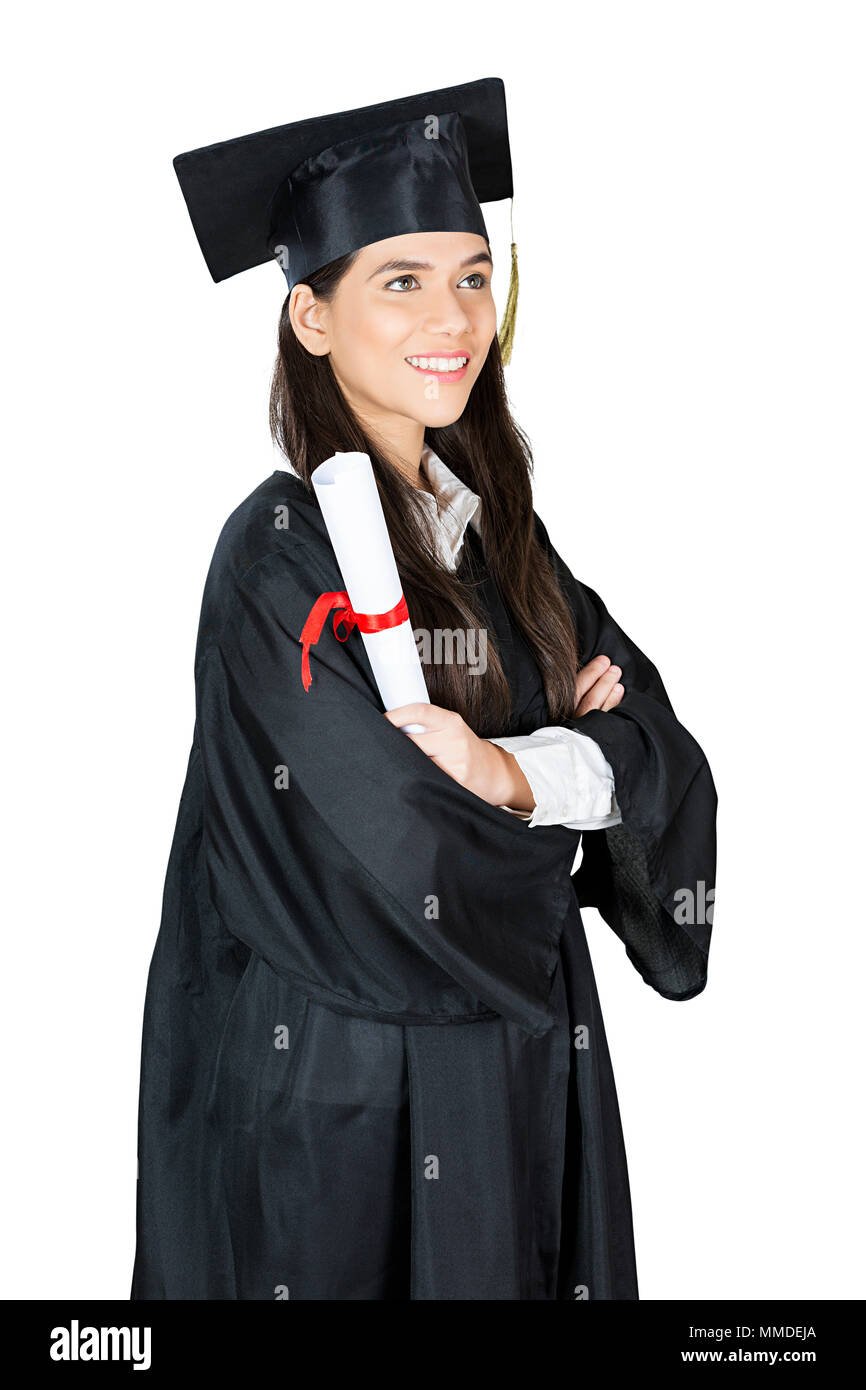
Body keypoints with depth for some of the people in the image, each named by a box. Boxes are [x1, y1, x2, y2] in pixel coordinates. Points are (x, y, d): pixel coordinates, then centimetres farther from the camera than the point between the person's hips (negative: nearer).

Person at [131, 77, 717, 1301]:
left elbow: (650, 731, -5)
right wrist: (574, 780, -8)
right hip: (352, 1092, -6)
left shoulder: (490, 518, 4)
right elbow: (421, 873, -24)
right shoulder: (280, 558, -19)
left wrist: (519, 773, -23)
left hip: (527, 1058, 7)